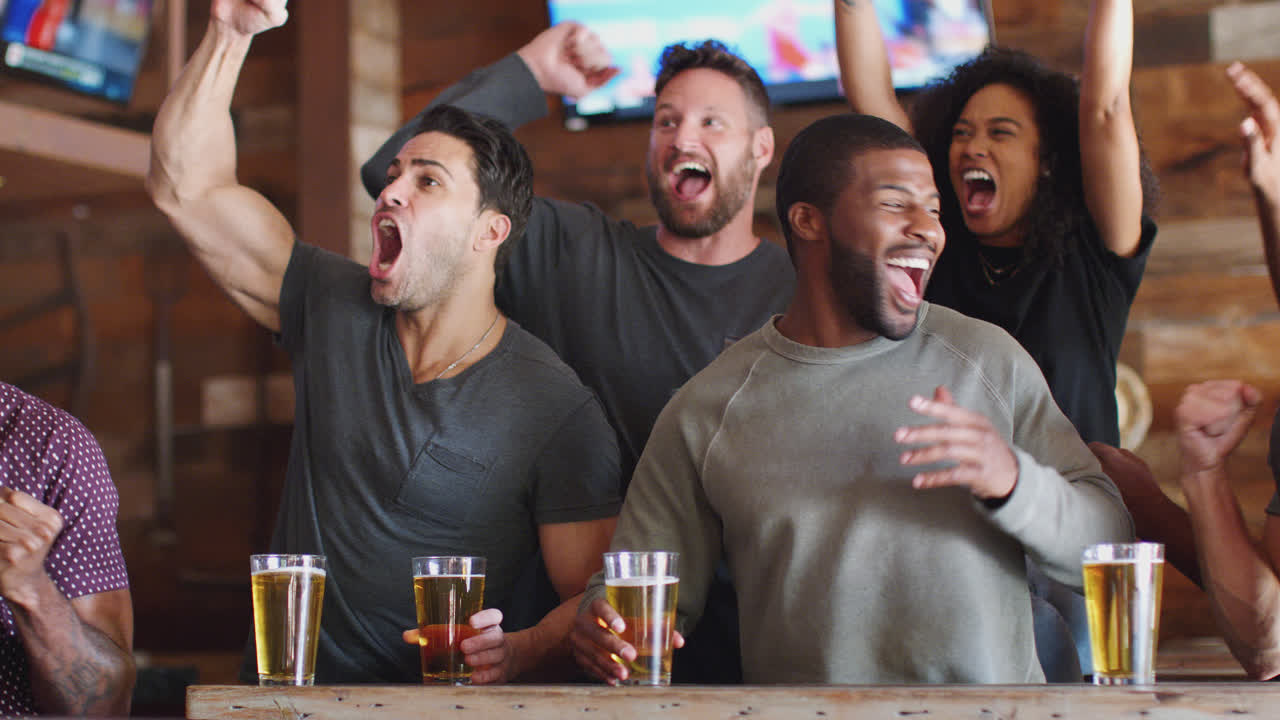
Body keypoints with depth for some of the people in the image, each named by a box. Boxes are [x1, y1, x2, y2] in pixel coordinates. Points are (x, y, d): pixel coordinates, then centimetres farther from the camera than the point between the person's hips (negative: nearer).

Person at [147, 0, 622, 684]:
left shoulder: (559, 410, -8)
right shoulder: (336, 311, 5)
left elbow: (592, 601, -7)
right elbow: (187, 185, 4)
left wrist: (517, 653, -28)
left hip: (439, 704, -3)